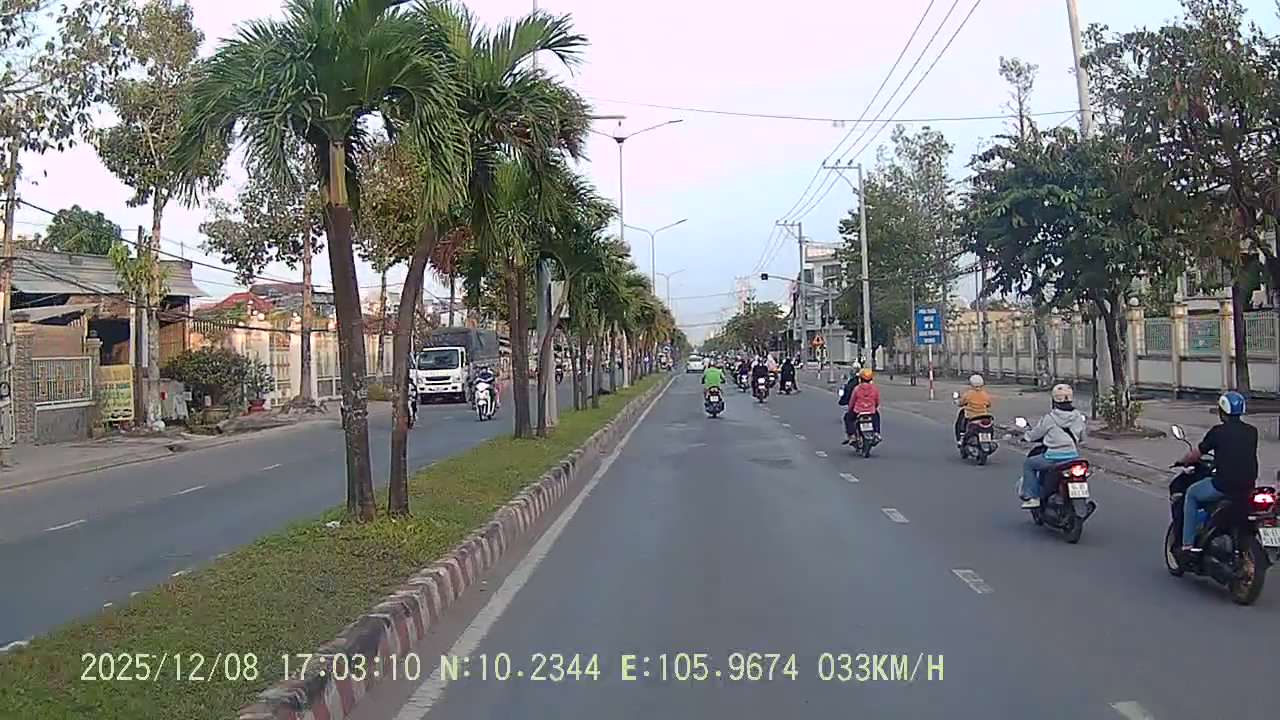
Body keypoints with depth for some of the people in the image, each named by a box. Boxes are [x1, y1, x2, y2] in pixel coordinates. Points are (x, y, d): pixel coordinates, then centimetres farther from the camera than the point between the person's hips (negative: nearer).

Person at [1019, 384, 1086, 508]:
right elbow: (1082, 437, 15)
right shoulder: (1078, 416, 3)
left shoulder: (1050, 417, -11)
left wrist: (1027, 435, 24)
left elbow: (1034, 434, 1)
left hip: (1054, 457, -5)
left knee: (1028, 464, 14)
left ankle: (1031, 497, 6)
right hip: (1074, 456, 5)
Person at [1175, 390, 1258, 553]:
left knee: (1191, 494, 17)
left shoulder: (1218, 431, -8)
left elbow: (1195, 455, -1)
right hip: (1248, 487, 6)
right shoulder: (1252, 432, 6)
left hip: (1223, 486, -5)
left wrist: (1183, 461, 20)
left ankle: (1188, 543, 11)